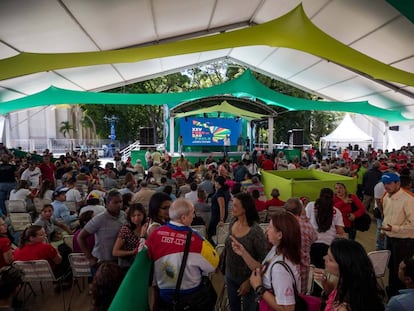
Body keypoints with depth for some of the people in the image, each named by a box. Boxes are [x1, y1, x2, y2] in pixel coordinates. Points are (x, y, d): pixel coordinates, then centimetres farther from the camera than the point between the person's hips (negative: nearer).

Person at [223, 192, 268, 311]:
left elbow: (263, 259, -20)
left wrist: (249, 281, -18)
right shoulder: (233, 222, -8)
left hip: (246, 278, -5)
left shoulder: (256, 231, -28)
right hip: (230, 275, 6)